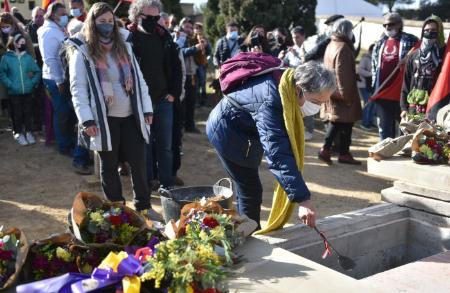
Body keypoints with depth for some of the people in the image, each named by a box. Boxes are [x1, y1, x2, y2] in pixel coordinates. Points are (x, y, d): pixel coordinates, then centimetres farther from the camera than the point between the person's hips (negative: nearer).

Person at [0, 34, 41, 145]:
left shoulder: (28, 57, 3)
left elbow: (37, 72, 6)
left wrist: (33, 83, -4)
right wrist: (10, 84, -11)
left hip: (28, 91, 2)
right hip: (14, 92, -2)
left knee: (28, 112, 9)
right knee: (17, 113, 6)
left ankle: (29, 132, 22)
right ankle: (18, 133, 18)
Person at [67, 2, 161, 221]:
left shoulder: (124, 47, 11)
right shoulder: (82, 51, -3)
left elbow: (138, 79, 11)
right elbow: (78, 88, -8)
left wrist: (147, 109, 5)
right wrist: (87, 120, -16)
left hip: (130, 116, 4)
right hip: (104, 119, -4)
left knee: (139, 162, 4)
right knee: (109, 166, 8)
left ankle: (143, 206, 18)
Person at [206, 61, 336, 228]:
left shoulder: (289, 86, -12)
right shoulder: (271, 100, -38)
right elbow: (277, 152, -44)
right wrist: (302, 199, -46)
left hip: (246, 131, 9)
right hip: (227, 130, -9)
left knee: (246, 188, 18)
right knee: (251, 191, -8)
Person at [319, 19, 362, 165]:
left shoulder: (331, 45, 12)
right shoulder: (343, 47, -16)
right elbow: (343, 74, -22)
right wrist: (346, 94, -22)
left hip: (332, 91, 9)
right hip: (342, 92, -9)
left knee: (335, 120, 13)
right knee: (346, 122, 1)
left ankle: (326, 149, 5)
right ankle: (344, 153, 8)